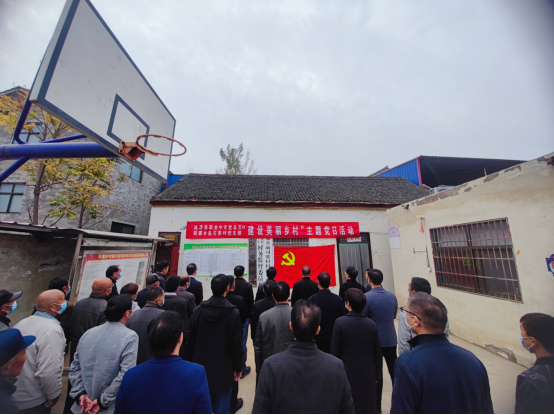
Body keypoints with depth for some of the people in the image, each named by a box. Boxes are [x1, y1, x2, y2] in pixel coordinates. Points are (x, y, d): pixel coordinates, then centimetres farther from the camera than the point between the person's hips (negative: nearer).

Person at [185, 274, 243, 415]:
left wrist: (189, 362, 11)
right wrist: (238, 368, 2)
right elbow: (237, 344, -12)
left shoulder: (199, 310, -11)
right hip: (223, 369, -3)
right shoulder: (233, 313, -19)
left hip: (200, 366, 3)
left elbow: (190, 340, -3)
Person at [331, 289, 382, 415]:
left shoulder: (340, 322, -18)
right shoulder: (371, 324, -9)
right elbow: (377, 353, -1)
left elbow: (335, 351, -13)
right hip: (368, 373, 3)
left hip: (348, 372, -2)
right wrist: (378, 375, 13)